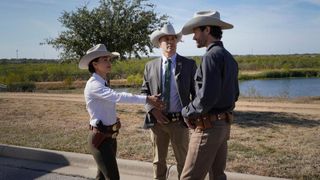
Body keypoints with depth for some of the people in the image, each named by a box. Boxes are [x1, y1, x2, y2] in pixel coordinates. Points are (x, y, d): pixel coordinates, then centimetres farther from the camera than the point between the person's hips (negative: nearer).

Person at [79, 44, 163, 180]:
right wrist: (146, 99, -36)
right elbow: (118, 96, -32)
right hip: (100, 137, -9)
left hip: (110, 135, 9)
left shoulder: (104, 83, 10)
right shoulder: (93, 84, -18)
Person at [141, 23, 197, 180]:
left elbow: (196, 92, 2)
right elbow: (144, 92, 7)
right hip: (157, 120, 2)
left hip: (179, 121, -1)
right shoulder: (150, 66, 5)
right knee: (158, 161, 15)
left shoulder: (189, 64, 0)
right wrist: (153, 110, -9)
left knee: (183, 161, 11)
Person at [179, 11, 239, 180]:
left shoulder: (211, 56, -16)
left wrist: (186, 111, -8)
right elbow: (234, 94, 19)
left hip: (209, 127, -9)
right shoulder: (229, 57, 13)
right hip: (224, 124, 9)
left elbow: (206, 97, -23)